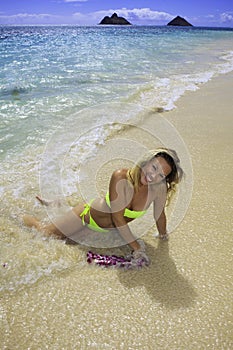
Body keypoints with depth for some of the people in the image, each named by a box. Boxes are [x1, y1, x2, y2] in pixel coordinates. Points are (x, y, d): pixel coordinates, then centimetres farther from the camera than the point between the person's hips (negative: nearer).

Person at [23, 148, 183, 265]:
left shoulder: (160, 188, -27)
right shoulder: (120, 177, -37)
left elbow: (159, 215, -8)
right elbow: (118, 218, -34)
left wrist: (163, 235, 6)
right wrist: (136, 247, -31)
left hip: (109, 228, 5)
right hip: (89, 213, -5)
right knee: (44, 233, 4)